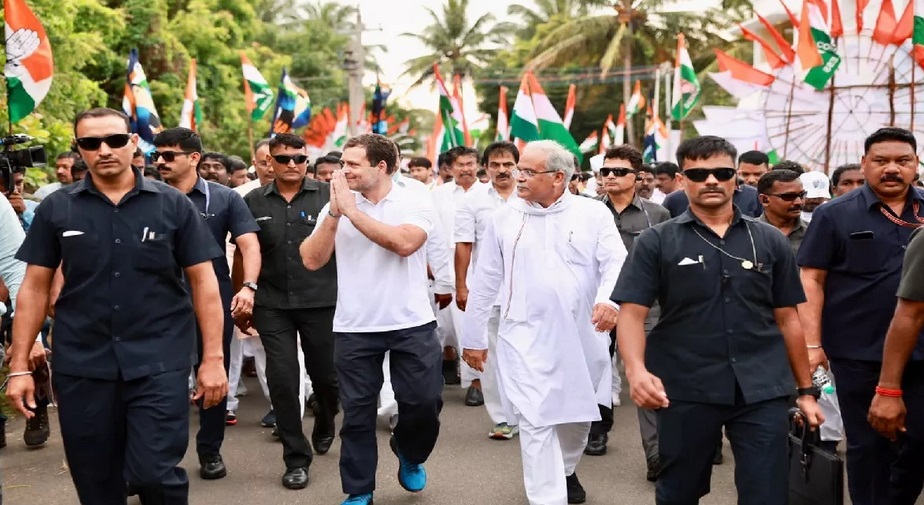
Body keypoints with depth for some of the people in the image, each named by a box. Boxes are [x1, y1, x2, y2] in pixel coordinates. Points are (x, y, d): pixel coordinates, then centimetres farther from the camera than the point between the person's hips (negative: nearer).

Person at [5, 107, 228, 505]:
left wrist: (213, 357, -5)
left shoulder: (173, 205, 0)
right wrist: (19, 365, 2)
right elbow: (35, 287, 6)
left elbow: (202, 281, 0)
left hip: (159, 362, -2)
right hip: (81, 366, 2)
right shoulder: (56, 209, 4)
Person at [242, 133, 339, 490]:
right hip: (272, 305, 1)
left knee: (325, 375, 11)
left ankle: (324, 426, 43)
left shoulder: (327, 196, -2)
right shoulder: (253, 202, 4)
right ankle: (296, 458, 12)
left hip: (322, 301, -1)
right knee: (282, 379, -1)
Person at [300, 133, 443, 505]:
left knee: (424, 401, 2)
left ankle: (409, 454, 34)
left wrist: (352, 211, -19)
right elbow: (312, 260, -5)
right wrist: (335, 213, -15)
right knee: (357, 411, 7)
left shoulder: (415, 204, -5)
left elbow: (404, 243, -24)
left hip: (412, 324, -1)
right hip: (355, 327, 2)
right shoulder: (335, 207, 2)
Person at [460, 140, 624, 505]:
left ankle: (566, 470, 44)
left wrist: (609, 299, -29)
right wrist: (473, 336, 10)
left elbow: (616, 262, -8)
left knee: (578, 414, 17)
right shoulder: (505, 218, 4)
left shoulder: (593, 213, 0)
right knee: (536, 423, -6)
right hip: (526, 338, -1)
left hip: (581, 337, 1)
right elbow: (485, 281, 8)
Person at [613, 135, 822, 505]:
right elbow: (632, 313, -6)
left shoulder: (770, 241, 7)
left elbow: (787, 319, 11)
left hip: (762, 391, 1)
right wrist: (637, 371, -23)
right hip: (685, 391, -1)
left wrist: (806, 390, 10)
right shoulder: (656, 242, 1)